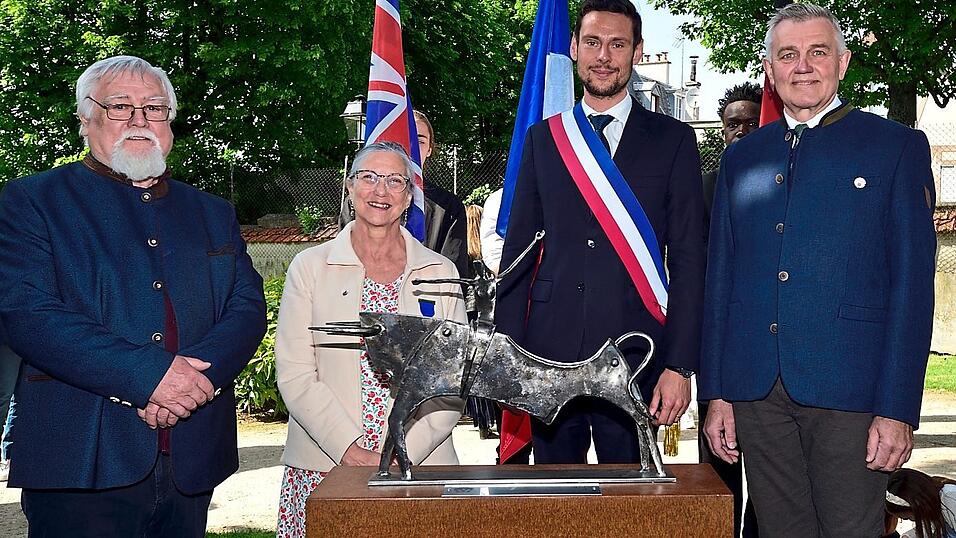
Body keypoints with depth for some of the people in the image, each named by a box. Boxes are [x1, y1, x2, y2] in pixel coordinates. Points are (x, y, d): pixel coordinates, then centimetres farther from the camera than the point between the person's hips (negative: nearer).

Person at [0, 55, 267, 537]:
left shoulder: (212, 213, 15)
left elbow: (248, 307, 6)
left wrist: (200, 373, -15)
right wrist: (150, 375, -20)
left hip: (192, 460, 4)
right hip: (83, 461, -4)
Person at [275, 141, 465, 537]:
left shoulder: (440, 273, 8)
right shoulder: (310, 267, 5)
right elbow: (294, 375, -2)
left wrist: (404, 453, -9)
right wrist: (352, 452, -12)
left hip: (420, 467, 1)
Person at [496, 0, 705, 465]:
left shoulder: (672, 140, 3)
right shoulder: (543, 138, 10)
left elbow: (688, 258, 0)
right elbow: (518, 249, 9)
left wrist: (679, 365, -7)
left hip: (634, 357, -2)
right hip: (548, 354, 2)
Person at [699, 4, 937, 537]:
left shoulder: (898, 146, 3)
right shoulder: (741, 158, 14)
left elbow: (913, 283, -3)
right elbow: (720, 278, 13)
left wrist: (898, 409, -9)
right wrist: (716, 393, 7)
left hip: (847, 390, -3)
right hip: (756, 391, 3)